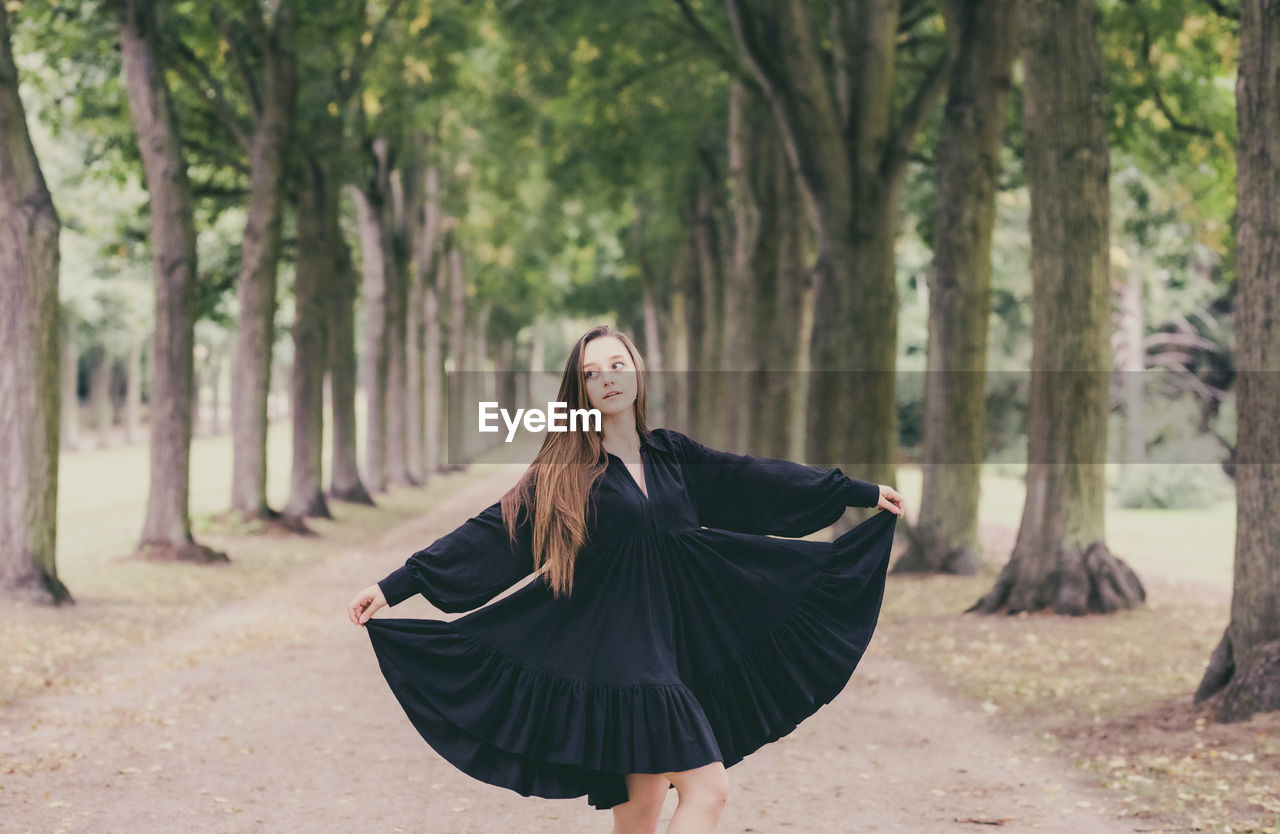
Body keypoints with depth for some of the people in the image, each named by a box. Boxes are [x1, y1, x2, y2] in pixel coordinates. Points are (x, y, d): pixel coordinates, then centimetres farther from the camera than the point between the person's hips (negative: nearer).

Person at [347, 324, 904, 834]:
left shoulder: (670, 456, 11)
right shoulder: (563, 474, -2)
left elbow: (755, 480, 15)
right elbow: (487, 536, -6)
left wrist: (864, 492, 18)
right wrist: (393, 587, -13)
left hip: (670, 647, 5)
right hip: (615, 652, -5)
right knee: (707, 787, -15)